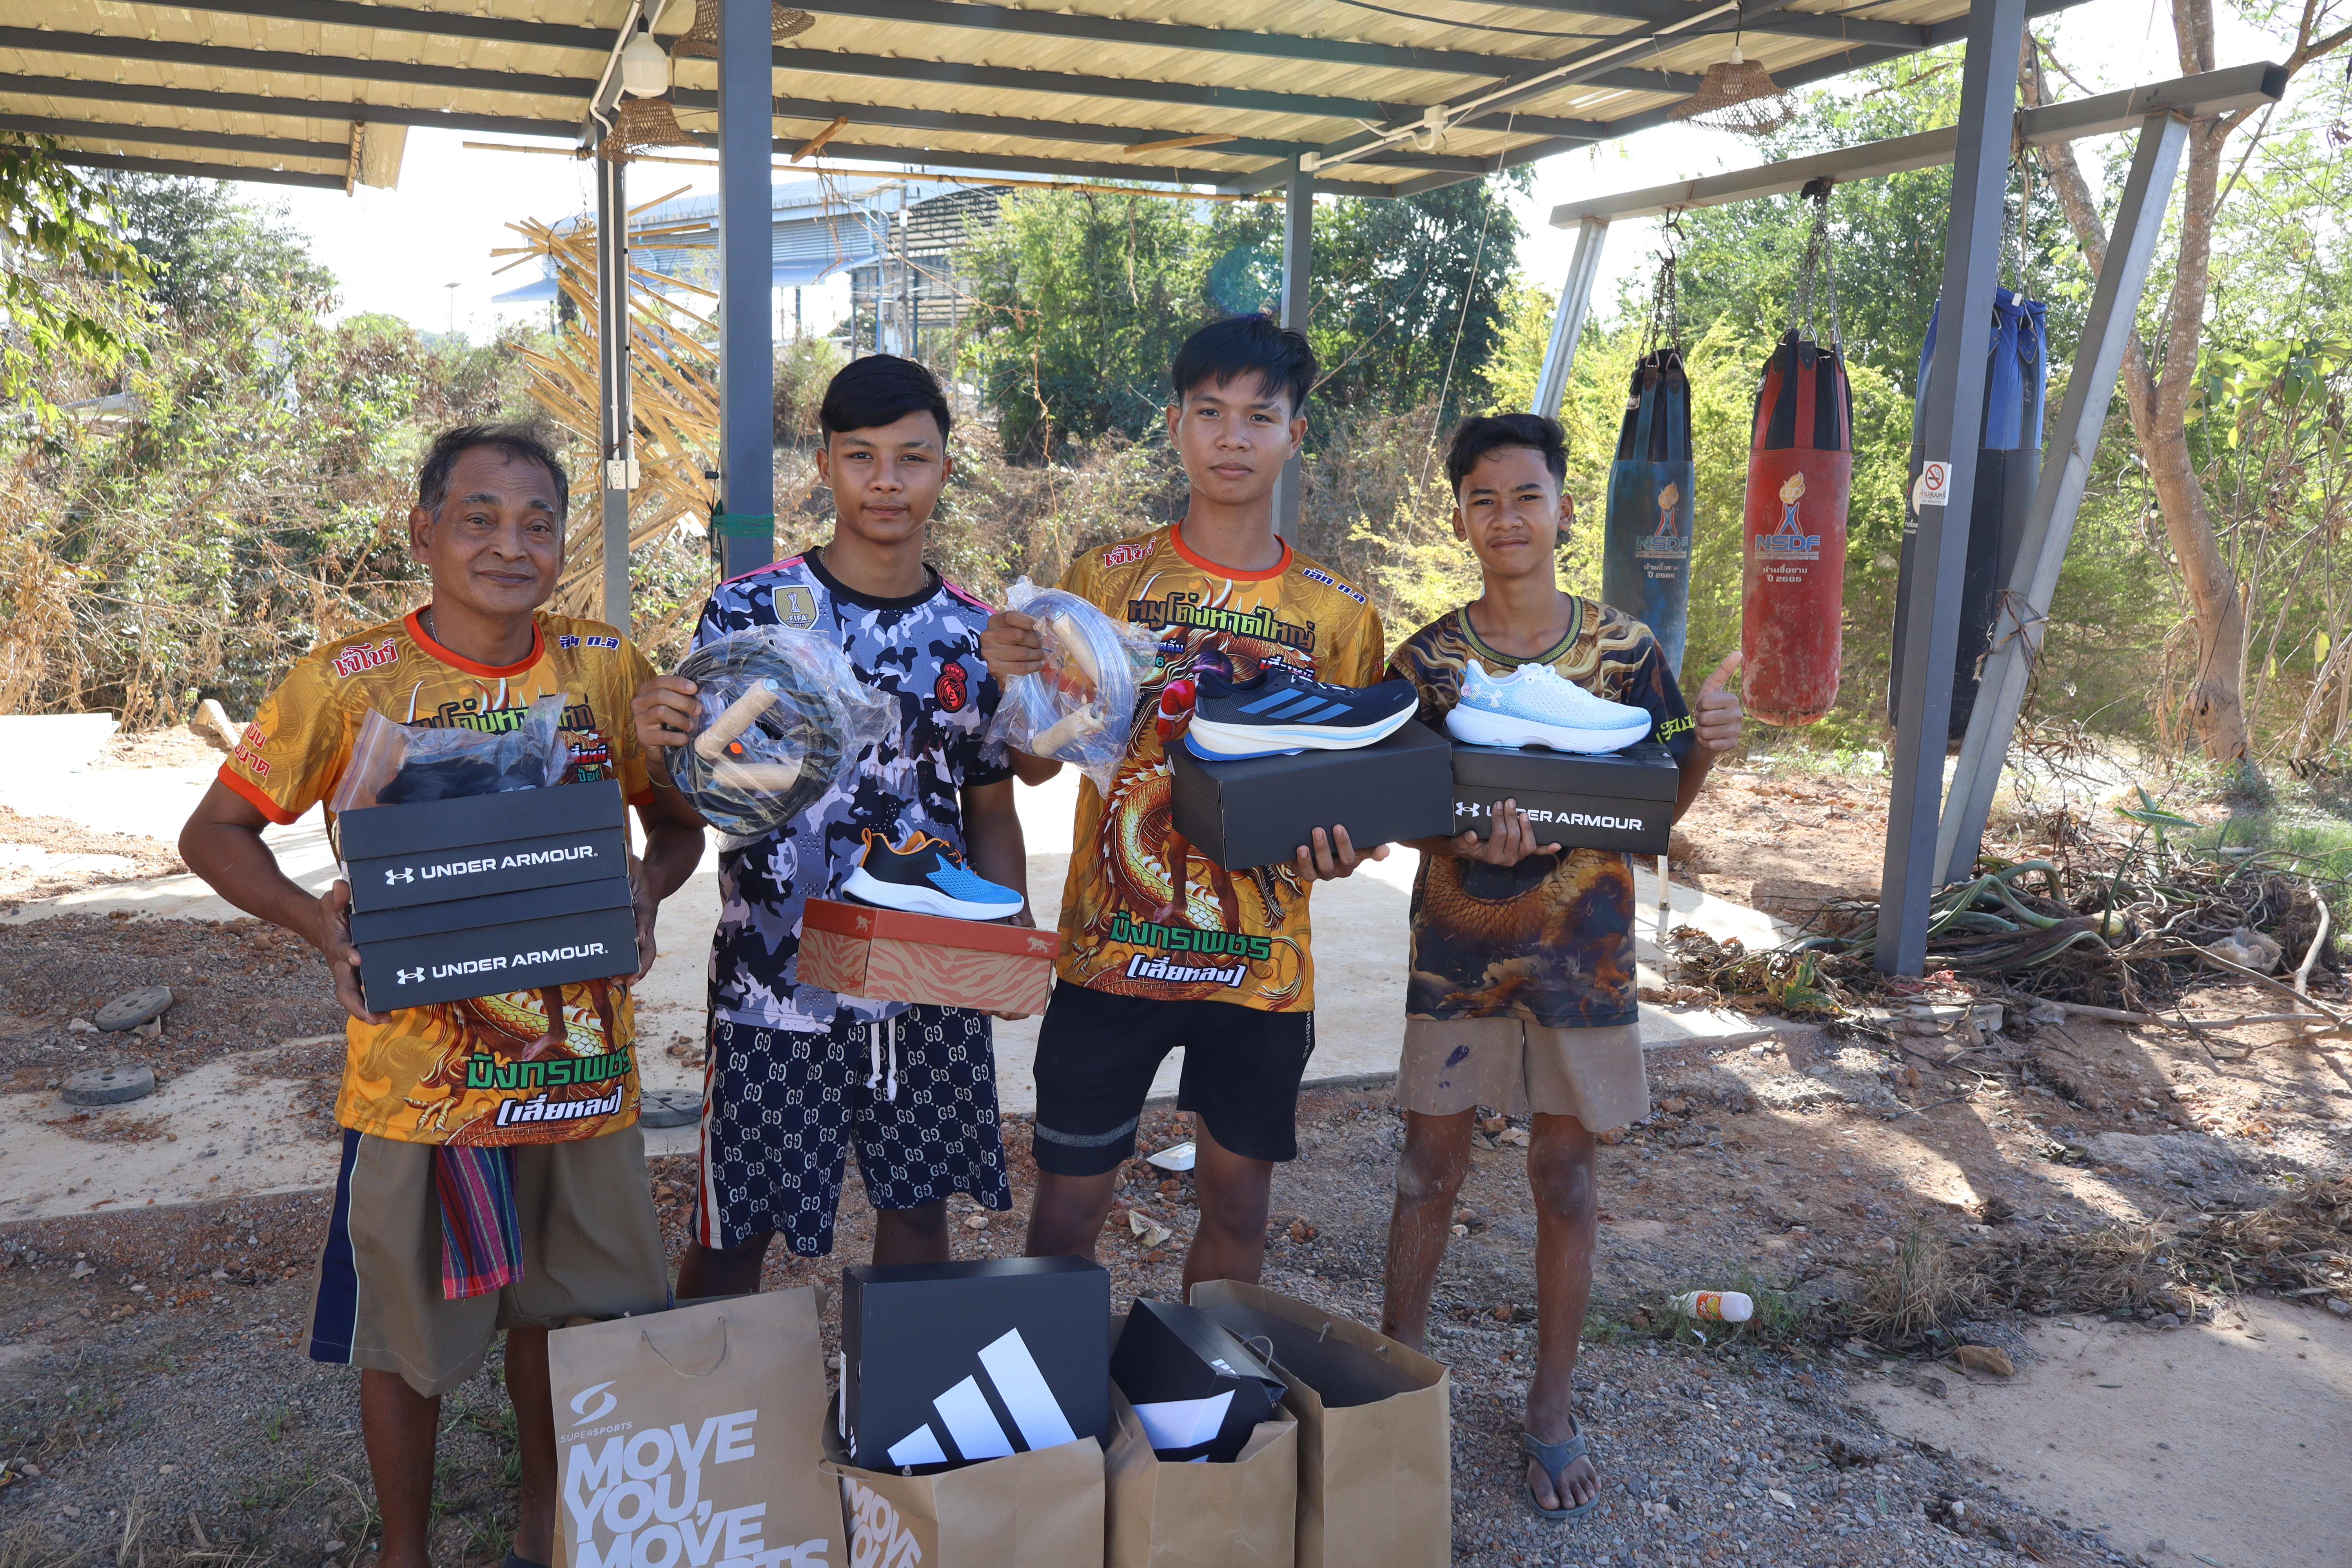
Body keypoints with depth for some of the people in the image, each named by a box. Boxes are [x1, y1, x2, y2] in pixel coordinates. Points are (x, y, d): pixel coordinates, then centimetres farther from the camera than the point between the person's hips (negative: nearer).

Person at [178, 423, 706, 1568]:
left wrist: (647, 889, -13)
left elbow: (677, 820, 9)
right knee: (406, 1332, 12)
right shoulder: (350, 680, -8)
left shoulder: (606, 667, -1)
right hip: (419, 1069, -2)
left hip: (578, 1054, 2)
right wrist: (318, 922, -18)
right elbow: (215, 833, 0)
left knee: (558, 1305, 18)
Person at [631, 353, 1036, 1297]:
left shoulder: (976, 636, 3)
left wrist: (1013, 934, -6)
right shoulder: (749, 612, -5)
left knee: (919, 1206, 16)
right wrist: (659, 745, -25)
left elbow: (990, 809, 10)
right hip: (776, 982, -2)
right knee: (735, 1229, 9)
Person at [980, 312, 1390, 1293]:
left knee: (1238, 1204, 15)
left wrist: (1337, 842, -14)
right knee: (1067, 1207, 5)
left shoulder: (1339, 614, 3)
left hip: (1261, 963, 2)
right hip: (1112, 951, -1)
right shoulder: (1109, 577, 0)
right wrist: (1013, 677, -22)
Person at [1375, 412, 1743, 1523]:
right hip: (1458, 947, 0)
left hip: (1583, 951, 1)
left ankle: (1552, 1411, 25)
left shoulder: (1625, 649, -2)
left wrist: (1705, 752, -17)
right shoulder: (1427, 659, -4)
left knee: (1566, 1178, 10)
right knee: (1430, 1166, 8)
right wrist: (1469, 840, -24)